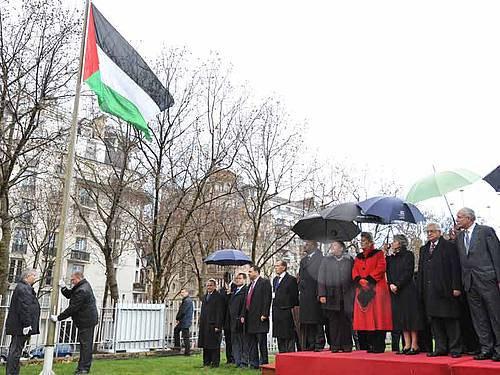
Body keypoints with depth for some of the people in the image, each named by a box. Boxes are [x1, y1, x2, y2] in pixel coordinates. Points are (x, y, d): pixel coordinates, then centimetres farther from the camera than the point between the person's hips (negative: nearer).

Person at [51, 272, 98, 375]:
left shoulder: (82, 291, -22)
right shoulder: (83, 285, 12)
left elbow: (72, 308, -22)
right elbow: (69, 295, 17)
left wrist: (58, 318, -15)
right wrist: (63, 288, -1)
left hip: (86, 321, -11)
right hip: (86, 321, 11)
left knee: (85, 344, -6)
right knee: (84, 344, 15)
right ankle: (82, 366, 22)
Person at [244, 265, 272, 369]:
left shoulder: (265, 282, -5)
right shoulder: (250, 285, 21)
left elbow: (267, 299, -13)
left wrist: (264, 314, -19)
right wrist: (243, 315, 13)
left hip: (260, 318, -9)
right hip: (250, 319, 9)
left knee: (262, 342, -3)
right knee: (251, 343, 10)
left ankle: (263, 363, 2)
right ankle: (253, 363, 16)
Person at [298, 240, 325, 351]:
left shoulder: (319, 258, -5)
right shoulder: (303, 260, 19)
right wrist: (300, 290, 11)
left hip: (314, 294, -8)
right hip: (304, 295, 8)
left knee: (317, 321, -3)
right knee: (306, 321, 9)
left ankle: (319, 344, 2)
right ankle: (310, 345, 15)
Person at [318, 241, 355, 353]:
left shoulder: (349, 260, 9)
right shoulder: (326, 260, 9)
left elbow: (353, 277, 7)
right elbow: (321, 278, 4)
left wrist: (353, 294, 0)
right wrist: (322, 294, -4)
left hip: (346, 296, 0)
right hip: (331, 296, 0)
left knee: (346, 321, 1)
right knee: (333, 321, 2)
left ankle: (346, 345, 9)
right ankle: (334, 345, 8)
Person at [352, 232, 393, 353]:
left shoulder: (378, 253, 4)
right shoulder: (358, 257, 18)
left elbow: (380, 268, -9)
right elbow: (355, 271, 10)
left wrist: (369, 279, -15)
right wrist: (359, 280, -9)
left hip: (376, 289, -5)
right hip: (363, 290, 5)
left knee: (377, 316, -7)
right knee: (366, 317, 3)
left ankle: (379, 346, -4)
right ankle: (371, 345, 9)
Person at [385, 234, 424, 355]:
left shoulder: (408, 255, -3)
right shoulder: (391, 258, 15)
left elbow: (408, 273, -11)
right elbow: (388, 273, 12)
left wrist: (397, 285, -15)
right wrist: (391, 284, -6)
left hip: (407, 290, -6)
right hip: (395, 291, 6)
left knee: (411, 316, -4)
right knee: (401, 318, 6)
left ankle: (414, 345, 0)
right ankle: (407, 345, 10)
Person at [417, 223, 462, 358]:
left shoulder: (449, 246, 1)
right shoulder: (424, 249, 18)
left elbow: (455, 268, -6)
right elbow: (421, 270, 17)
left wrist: (456, 287, -13)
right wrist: (421, 288, 9)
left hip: (446, 289, -6)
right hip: (429, 291, 6)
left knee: (450, 320, 0)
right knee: (434, 319, 7)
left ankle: (455, 349, 8)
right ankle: (440, 348, 14)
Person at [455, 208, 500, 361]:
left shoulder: (486, 231, -2)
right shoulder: (459, 237, 15)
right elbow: (460, 260, 13)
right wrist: (461, 282, 7)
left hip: (487, 279, -6)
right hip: (469, 282, 6)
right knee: (479, 318, 9)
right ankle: (486, 349, 16)